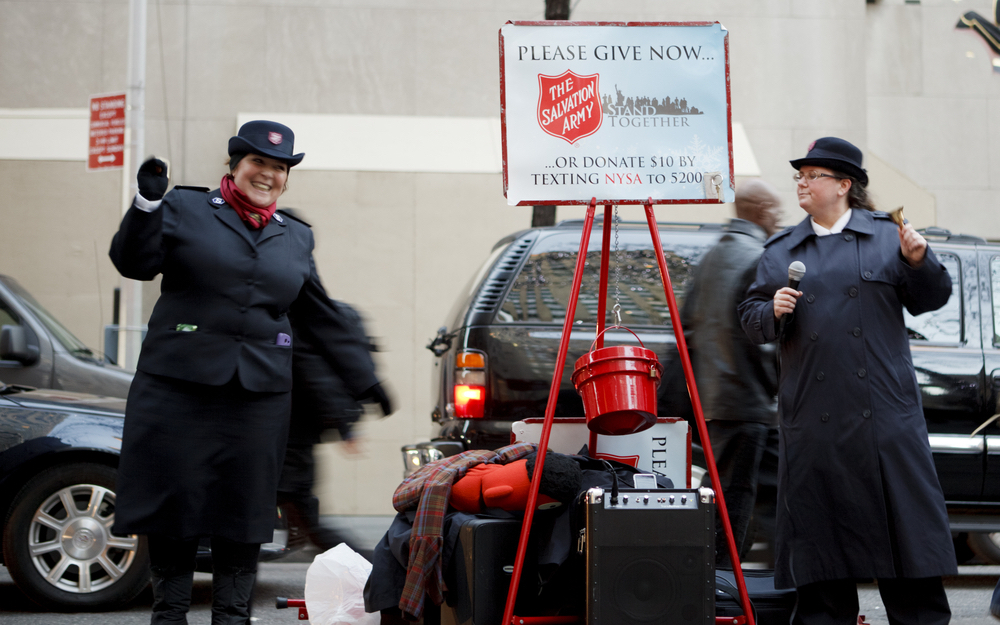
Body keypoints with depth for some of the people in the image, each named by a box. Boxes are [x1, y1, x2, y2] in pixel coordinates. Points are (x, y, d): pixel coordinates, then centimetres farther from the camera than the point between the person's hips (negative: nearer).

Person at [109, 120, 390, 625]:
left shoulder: (296, 238, 18)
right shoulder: (184, 209, 7)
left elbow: (324, 320, 22)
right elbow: (133, 263, -3)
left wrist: (365, 383, 22)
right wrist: (147, 203, -17)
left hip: (260, 392, 3)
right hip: (179, 386, -3)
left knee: (244, 507, 4)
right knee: (173, 500, 1)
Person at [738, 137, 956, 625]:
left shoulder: (885, 235, 8)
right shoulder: (780, 251, 14)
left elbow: (931, 299, 7)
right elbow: (750, 319, 15)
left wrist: (918, 261, -10)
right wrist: (773, 312, -6)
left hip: (883, 415, -2)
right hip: (813, 418, 2)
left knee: (903, 520, -1)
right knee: (818, 520, 3)